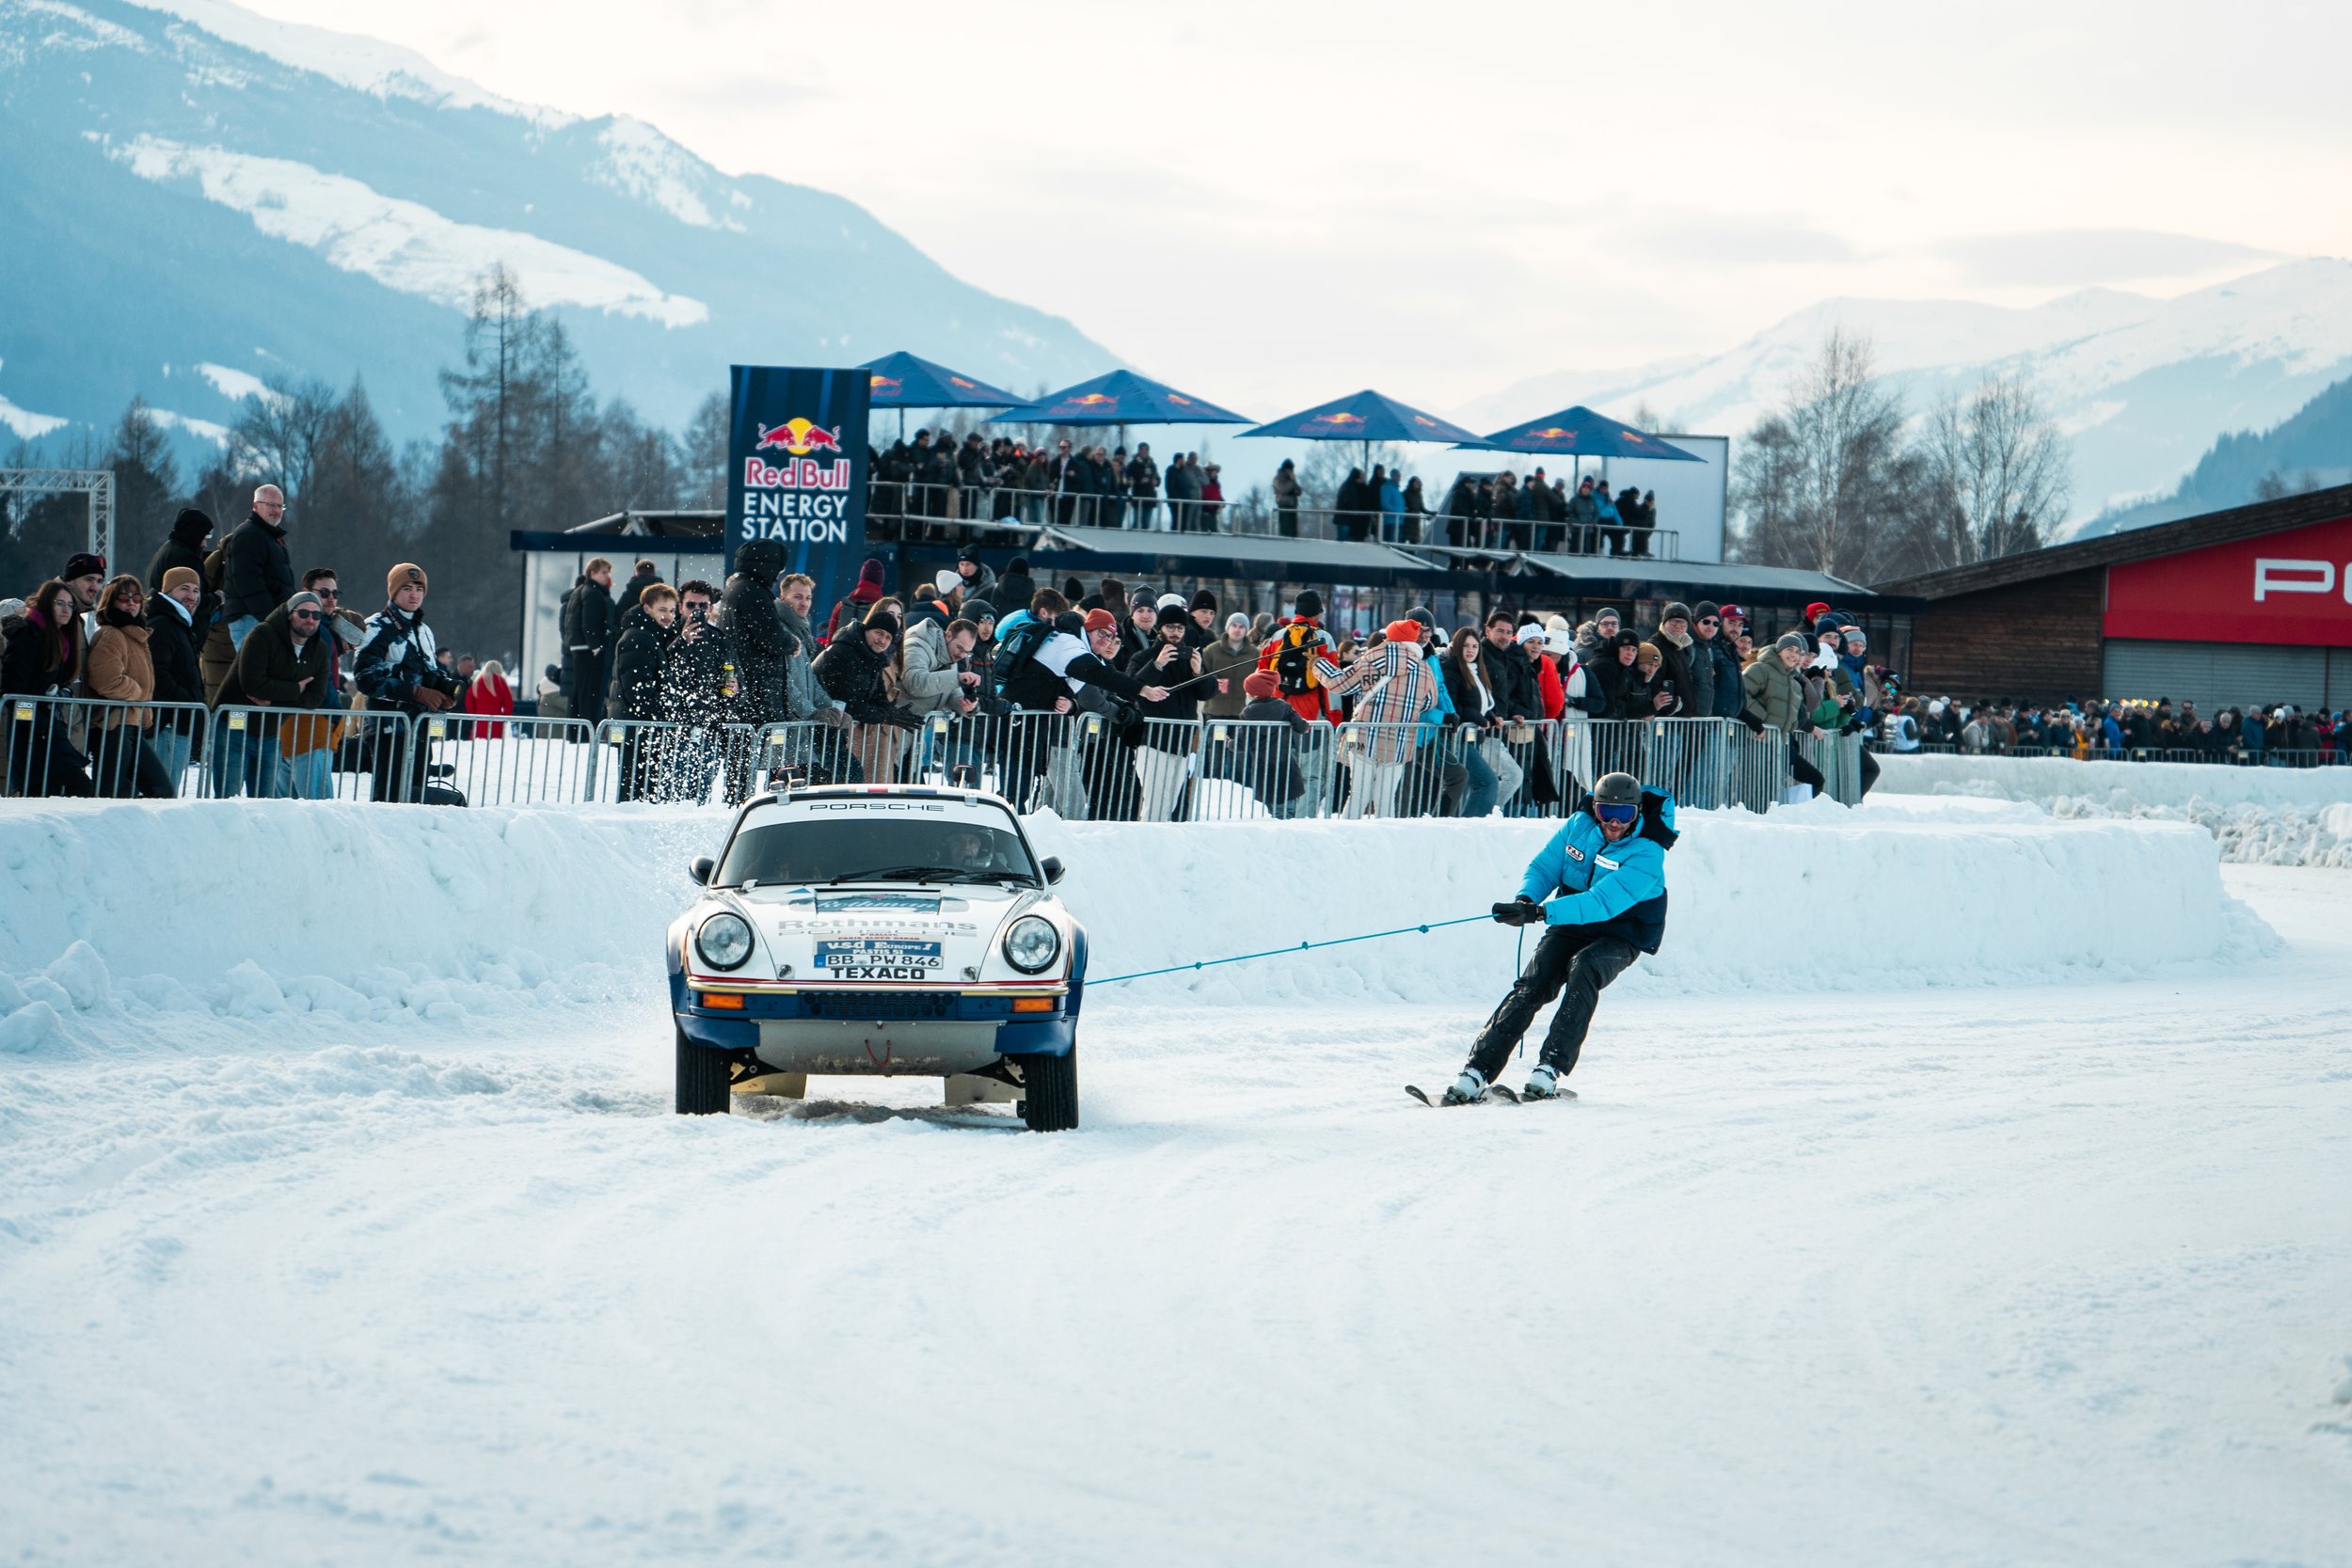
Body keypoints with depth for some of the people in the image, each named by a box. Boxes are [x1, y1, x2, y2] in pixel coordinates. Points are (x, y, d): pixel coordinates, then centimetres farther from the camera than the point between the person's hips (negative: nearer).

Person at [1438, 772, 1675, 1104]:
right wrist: (1526, 900, -23)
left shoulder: (1646, 854, -24)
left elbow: (1602, 903, -34)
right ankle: (1476, 1073, -21)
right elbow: (1543, 867, 1)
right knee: (1531, 985, -17)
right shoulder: (1579, 825, -6)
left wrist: (1540, 913, -43)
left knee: (1584, 968, -34)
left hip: (1620, 937, -4)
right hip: (1571, 925, 4)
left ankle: (1550, 1070, -36)